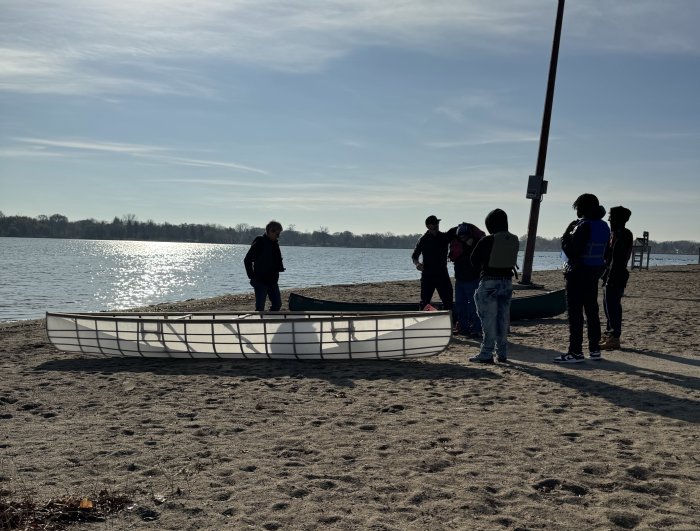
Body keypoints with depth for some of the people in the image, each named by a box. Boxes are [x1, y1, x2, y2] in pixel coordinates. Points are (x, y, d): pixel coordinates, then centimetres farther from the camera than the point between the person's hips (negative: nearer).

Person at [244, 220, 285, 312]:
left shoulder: (275, 244, 11)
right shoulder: (259, 243, -11)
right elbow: (247, 260, -10)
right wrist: (251, 276, -11)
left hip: (272, 281, 8)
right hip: (260, 281, -8)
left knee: (277, 304, 7)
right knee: (260, 307, -5)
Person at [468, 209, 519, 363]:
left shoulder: (487, 240, -14)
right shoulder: (514, 240, 3)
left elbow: (474, 260, -5)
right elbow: (512, 262, 10)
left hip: (489, 282, -6)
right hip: (507, 281, 6)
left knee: (488, 319, -1)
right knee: (503, 319, 13)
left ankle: (486, 354, 0)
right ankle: (502, 353, 18)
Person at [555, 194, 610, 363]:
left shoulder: (583, 226, -18)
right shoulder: (604, 227, 9)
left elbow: (571, 251, -19)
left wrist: (566, 235, -5)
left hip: (578, 272, -9)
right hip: (594, 272, 9)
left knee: (575, 312, -5)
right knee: (592, 310, 14)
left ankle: (575, 352, -5)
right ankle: (594, 349, 19)